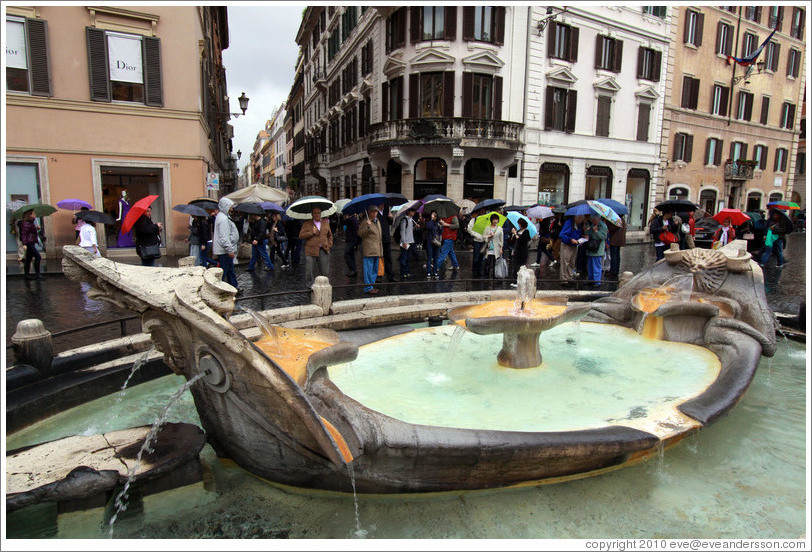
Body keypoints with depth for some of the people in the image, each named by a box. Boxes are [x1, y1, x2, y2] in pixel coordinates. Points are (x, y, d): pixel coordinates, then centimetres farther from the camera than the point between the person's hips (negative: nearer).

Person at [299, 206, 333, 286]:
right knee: (309, 272, -2)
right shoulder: (307, 224, 6)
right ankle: (311, 285, 12)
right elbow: (301, 235, -1)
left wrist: (329, 245, 6)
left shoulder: (325, 223, 14)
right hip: (311, 251, -2)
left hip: (324, 250, 2)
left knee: (324, 271, 4)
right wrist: (312, 233, -11)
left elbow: (330, 235, 20)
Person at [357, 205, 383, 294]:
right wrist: (367, 227, -27)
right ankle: (368, 288, -1)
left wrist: (381, 249, 25)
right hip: (369, 249, -8)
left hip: (377, 250, 8)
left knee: (375, 269, 13)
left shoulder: (377, 221, 19)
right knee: (368, 269, -6)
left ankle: (371, 285, 23)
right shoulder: (365, 222, -6)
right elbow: (360, 234, -13)